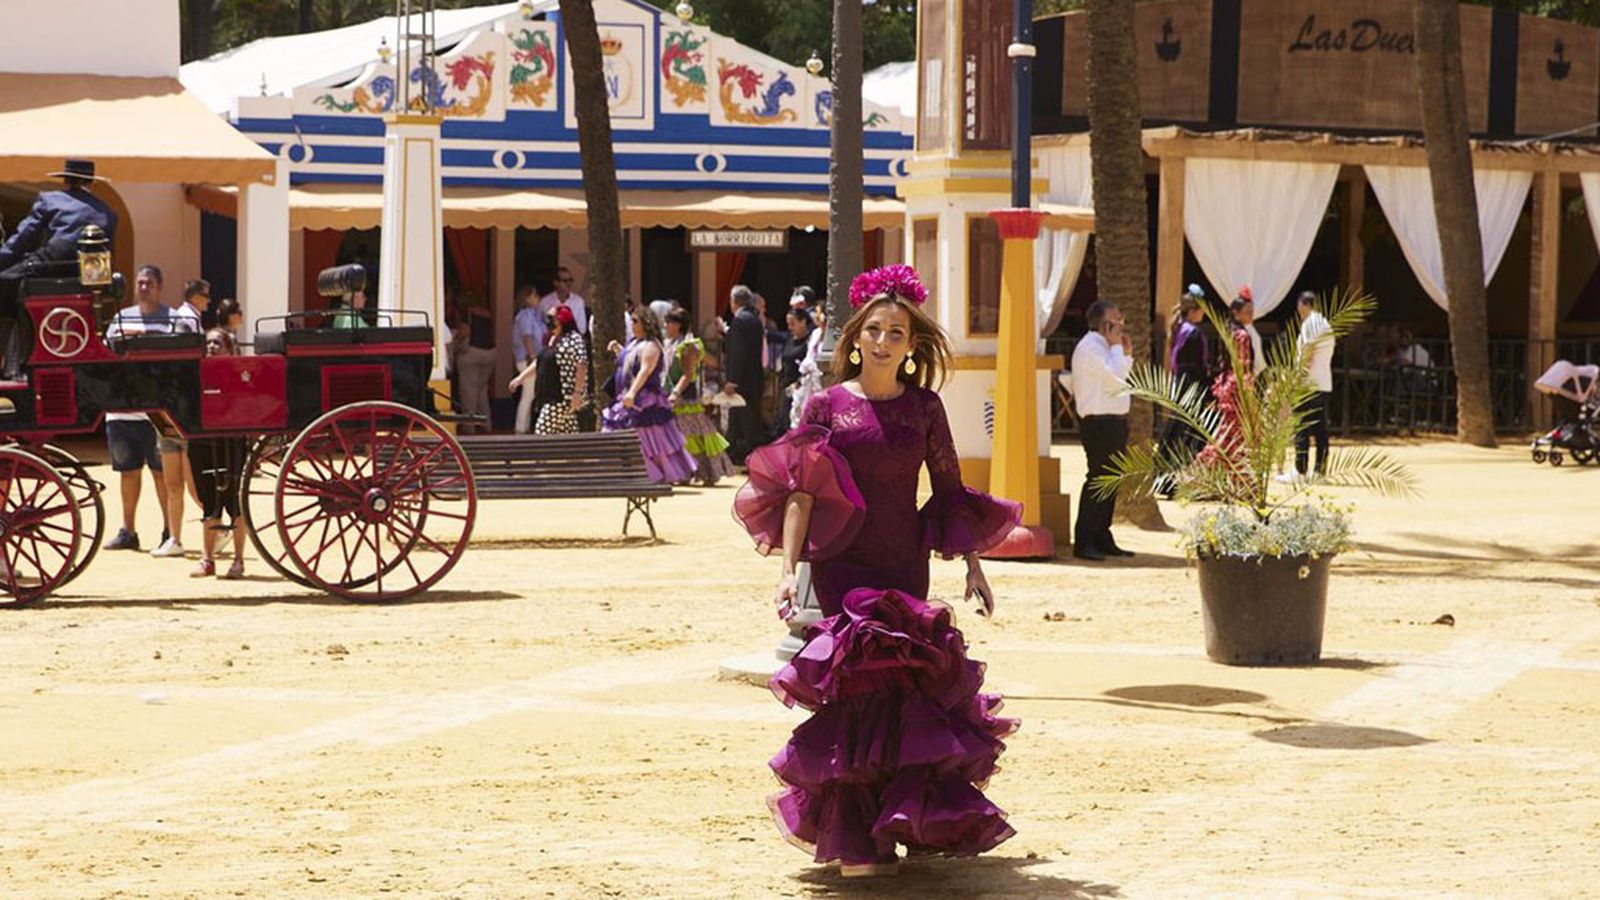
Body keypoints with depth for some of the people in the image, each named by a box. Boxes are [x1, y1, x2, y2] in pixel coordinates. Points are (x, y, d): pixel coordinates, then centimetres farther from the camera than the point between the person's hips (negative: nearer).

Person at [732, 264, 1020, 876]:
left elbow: (950, 489, 11)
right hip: (841, 567, -2)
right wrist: (788, 569, -11)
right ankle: (856, 843, -2)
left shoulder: (924, 408, 7)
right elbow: (800, 493, -3)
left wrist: (972, 566, 7)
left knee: (901, 687, 0)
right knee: (859, 685, -8)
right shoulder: (827, 406, 1)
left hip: (905, 568, 2)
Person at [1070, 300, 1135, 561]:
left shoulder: (1102, 347, 19)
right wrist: (1116, 347, -11)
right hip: (1099, 423, -10)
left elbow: (1119, 379, 20)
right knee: (1098, 481, -11)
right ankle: (1083, 542, -9)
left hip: (1113, 422, 10)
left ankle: (1102, 538, 17)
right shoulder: (1090, 347, -13)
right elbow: (1116, 379, -22)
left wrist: (1126, 354, 10)